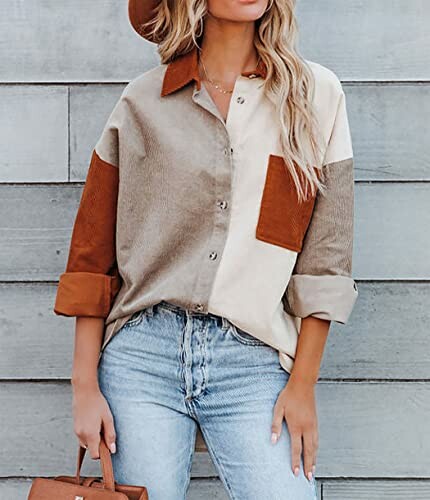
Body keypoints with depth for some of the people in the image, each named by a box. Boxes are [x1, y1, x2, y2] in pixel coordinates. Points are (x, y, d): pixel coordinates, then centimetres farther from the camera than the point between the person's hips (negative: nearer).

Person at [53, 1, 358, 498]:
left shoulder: (317, 94, 4)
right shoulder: (142, 101, 4)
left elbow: (325, 256, 3)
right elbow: (92, 252, 6)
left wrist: (302, 384, -1)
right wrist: (85, 386, 2)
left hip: (253, 362, 0)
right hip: (142, 351, 0)